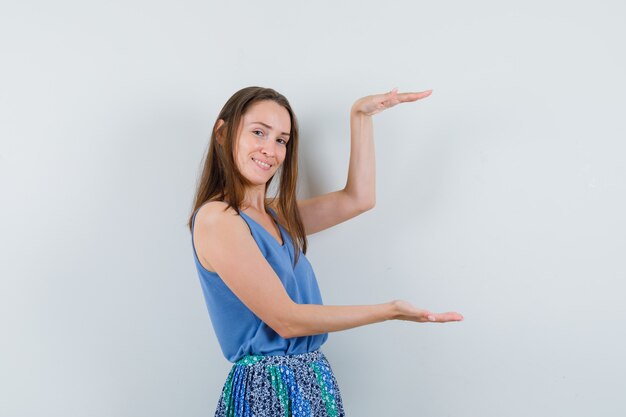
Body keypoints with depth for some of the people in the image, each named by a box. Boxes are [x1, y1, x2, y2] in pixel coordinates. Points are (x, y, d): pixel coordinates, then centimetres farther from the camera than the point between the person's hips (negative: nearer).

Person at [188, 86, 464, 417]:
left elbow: (357, 199, 12)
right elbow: (285, 320, -18)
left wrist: (360, 115, 9)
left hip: (312, 383, 8)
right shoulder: (216, 218, -15)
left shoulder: (275, 215, 9)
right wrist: (390, 310, -14)